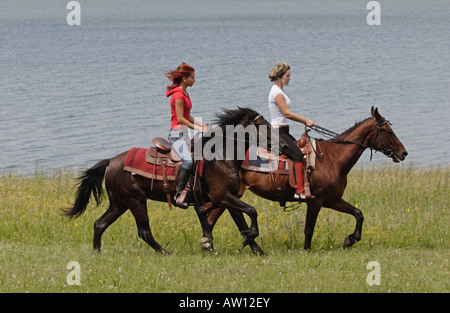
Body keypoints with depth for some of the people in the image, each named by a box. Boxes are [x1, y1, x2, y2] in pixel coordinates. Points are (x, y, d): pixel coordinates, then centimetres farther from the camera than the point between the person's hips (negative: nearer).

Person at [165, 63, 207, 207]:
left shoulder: (184, 94, 15)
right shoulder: (178, 95, -15)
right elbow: (180, 118, -19)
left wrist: (201, 124, 10)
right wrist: (197, 128, -19)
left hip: (184, 134, 11)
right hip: (177, 133, -11)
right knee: (188, 161, -27)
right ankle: (178, 194, -29)